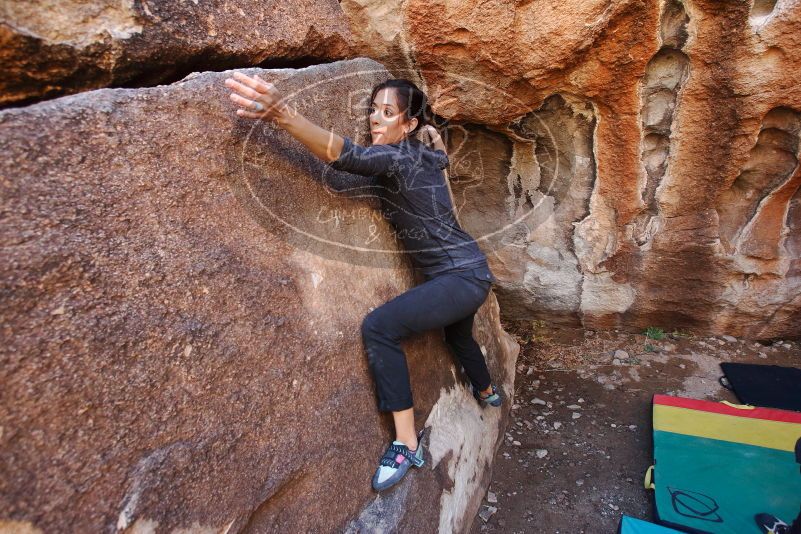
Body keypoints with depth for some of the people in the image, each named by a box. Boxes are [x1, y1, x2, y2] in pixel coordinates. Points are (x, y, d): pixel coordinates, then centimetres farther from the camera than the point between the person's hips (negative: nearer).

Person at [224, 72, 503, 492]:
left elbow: (347, 155, -41)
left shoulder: (396, 157, -19)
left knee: (379, 328, -24)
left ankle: (407, 444, -15)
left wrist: (284, 116, -52)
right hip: (469, 273, 11)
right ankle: (488, 392, 66)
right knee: (457, 335, 35)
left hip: (462, 277, -11)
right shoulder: (425, 154, 8)